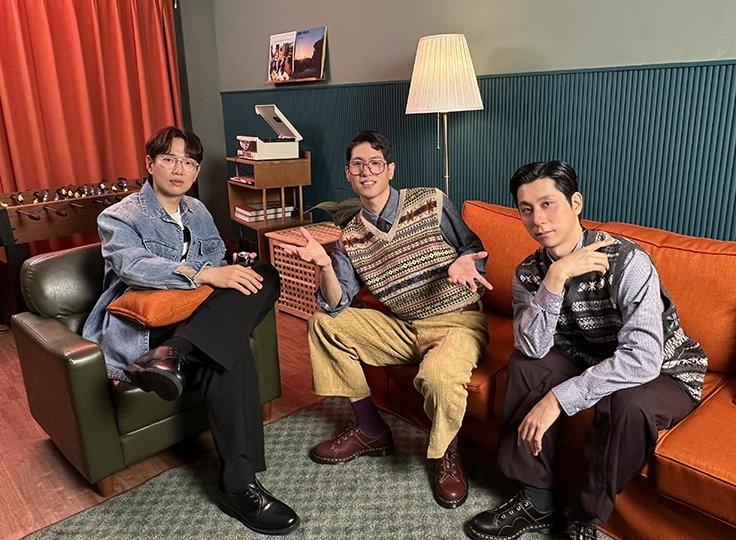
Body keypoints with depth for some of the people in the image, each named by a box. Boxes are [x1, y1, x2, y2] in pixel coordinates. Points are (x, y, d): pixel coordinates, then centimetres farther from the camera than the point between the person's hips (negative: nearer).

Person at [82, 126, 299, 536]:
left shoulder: (197, 212, 21)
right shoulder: (120, 218, 0)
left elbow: (219, 261, 18)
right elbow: (132, 265, -21)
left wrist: (233, 272, -9)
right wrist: (203, 274, -35)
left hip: (193, 319, 6)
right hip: (140, 329, -6)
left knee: (263, 275, -26)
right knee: (231, 350, -33)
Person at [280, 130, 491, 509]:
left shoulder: (430, 202, -7)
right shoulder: (350, 237, 4)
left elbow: (473, 249, 1)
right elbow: (336, 305, -5)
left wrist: (462, 264, -23)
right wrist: (324, 265, -24)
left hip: (457, 322, -5)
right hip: (403, 328, 6)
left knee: (437, 377, -37)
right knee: (323, 324, -1)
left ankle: (446, 453, 1)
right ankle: (370, 430, 9)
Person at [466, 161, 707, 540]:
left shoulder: (626, 260, -28)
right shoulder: (529, 272, -10)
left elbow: (643, 359, -36)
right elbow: (533, 347, -22)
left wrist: (558, 399, -36)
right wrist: (556, 277, -35)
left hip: (665, 371, -4)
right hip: (591, 361, 5)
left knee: (626, 404, -35)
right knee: (524, 366, -17)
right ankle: (537, 500, -5)